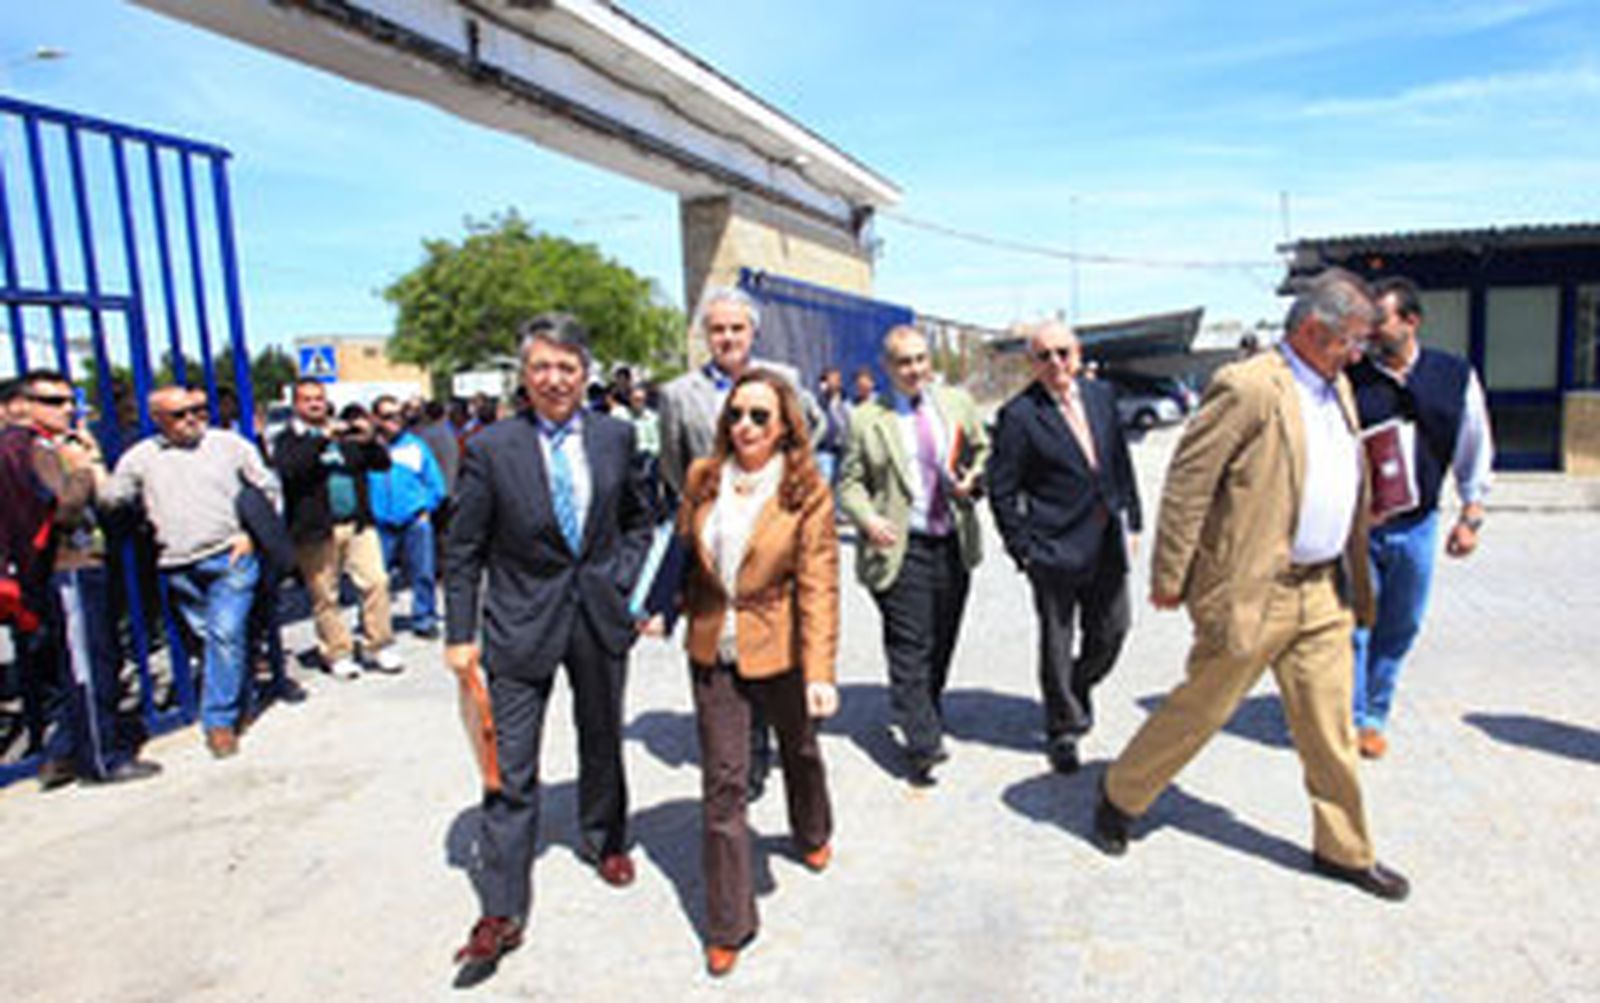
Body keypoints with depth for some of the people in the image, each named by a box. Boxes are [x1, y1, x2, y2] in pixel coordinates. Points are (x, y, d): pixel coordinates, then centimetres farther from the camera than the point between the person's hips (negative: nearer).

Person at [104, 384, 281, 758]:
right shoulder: (140, 457, 8)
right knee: (213, 635, 10)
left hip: (231, 558, -2)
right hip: (180, 569, 3)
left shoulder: (229, 443, 5)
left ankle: (220, 720, -4)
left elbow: (268, 488, 9)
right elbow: (110, 502, 12)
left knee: (225, 634, -12)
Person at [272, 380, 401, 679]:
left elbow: (383, 463, 10)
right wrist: (323, 439, -22)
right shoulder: (288, 440, 5)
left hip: (357, 523, 3)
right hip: (316, 530, -3)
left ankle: (378, 647, 10)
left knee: (376, 581, -3)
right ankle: (337, 654, 15)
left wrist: (370, 441, -10)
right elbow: (288, 469, -16)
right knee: (325, 596, 2)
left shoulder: (346, 434, 16)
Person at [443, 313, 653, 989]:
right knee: (510, 769, 1)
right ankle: (503, 913, 15)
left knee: (603, 742, 20)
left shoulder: (615, 436, -1)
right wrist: (459, 635, -7)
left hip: (602, 616, 3)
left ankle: (603, 840, 46)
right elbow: (462, 552, -5)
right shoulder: (491, 448, -9)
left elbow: (637, 519, 12)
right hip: (522, 624, -2)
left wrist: (630, 582, -1)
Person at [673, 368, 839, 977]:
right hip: (712, 651, 2)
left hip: (778, 649, -2)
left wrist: (820, 671, -23)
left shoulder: (807, 491, -13)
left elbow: (818, 584, -16)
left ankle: (813, 835, 55)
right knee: (721, 781, 3)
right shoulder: (703, 478, -2)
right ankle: (729, 924, 15)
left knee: (799, 751, 22)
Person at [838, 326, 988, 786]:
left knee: (942, 643, 15)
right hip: (901, 549, -4)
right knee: (910, 646, -6)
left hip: (954, 545, 4)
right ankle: (922, 745, -1)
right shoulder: (867, 419, -2)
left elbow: (981, 451, 18)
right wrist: (868, 519, -18)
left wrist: (973, 479, -3)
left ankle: (928, 717, 36)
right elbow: (850, 481, 0)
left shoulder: (957, 403, 8)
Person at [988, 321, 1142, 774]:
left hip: (1106, 542, 5)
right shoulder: (1018, 415, -11)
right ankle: (1063, 729, 25)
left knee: (1111, 630, 14)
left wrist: (1131, 519, 10)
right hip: (1055, 549, -5)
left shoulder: (1101, 396, 6)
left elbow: (1121, 463, 14)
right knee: (1057, 644, 6)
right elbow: (1002, 492, -9)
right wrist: (1023, 549, -11)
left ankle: (1079, 687, 43)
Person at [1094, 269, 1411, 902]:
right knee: (1200, 709, 7)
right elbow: (1186, 483, -17)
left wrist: (1355, 577, 20)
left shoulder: (1337, 388, 12)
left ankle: (1343, 848, 32)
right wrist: (1170, 578, -15)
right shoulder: (1248, 388, -16)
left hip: (1323, 591, 8)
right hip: (1252, 589, -7)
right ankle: (1120, 795, 28)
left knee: (1330, 726, 15)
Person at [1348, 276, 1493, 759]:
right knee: (1353, 624, -1)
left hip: (1416, 526, 2)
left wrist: (1470, 516, 7)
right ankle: (1351, 719, 13)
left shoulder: (1455, 376, 1)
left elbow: (1476, 451, 10)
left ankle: (1375, 715, 29)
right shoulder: (1349, 378, -5)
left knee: (1400, 629, 12)